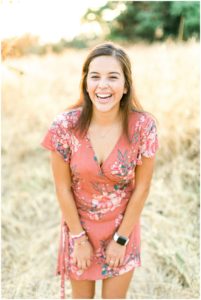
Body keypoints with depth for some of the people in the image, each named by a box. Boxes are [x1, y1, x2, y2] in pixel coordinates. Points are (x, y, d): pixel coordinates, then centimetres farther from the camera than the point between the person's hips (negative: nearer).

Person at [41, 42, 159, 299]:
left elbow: (141, 188, -12)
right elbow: (62, 187, -12)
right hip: (79, 225, 1)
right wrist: (79, 238, -6)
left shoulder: (143, 126, -21)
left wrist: (121, 238, -7)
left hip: (122, 228, 0)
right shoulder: (65, 125, -21)